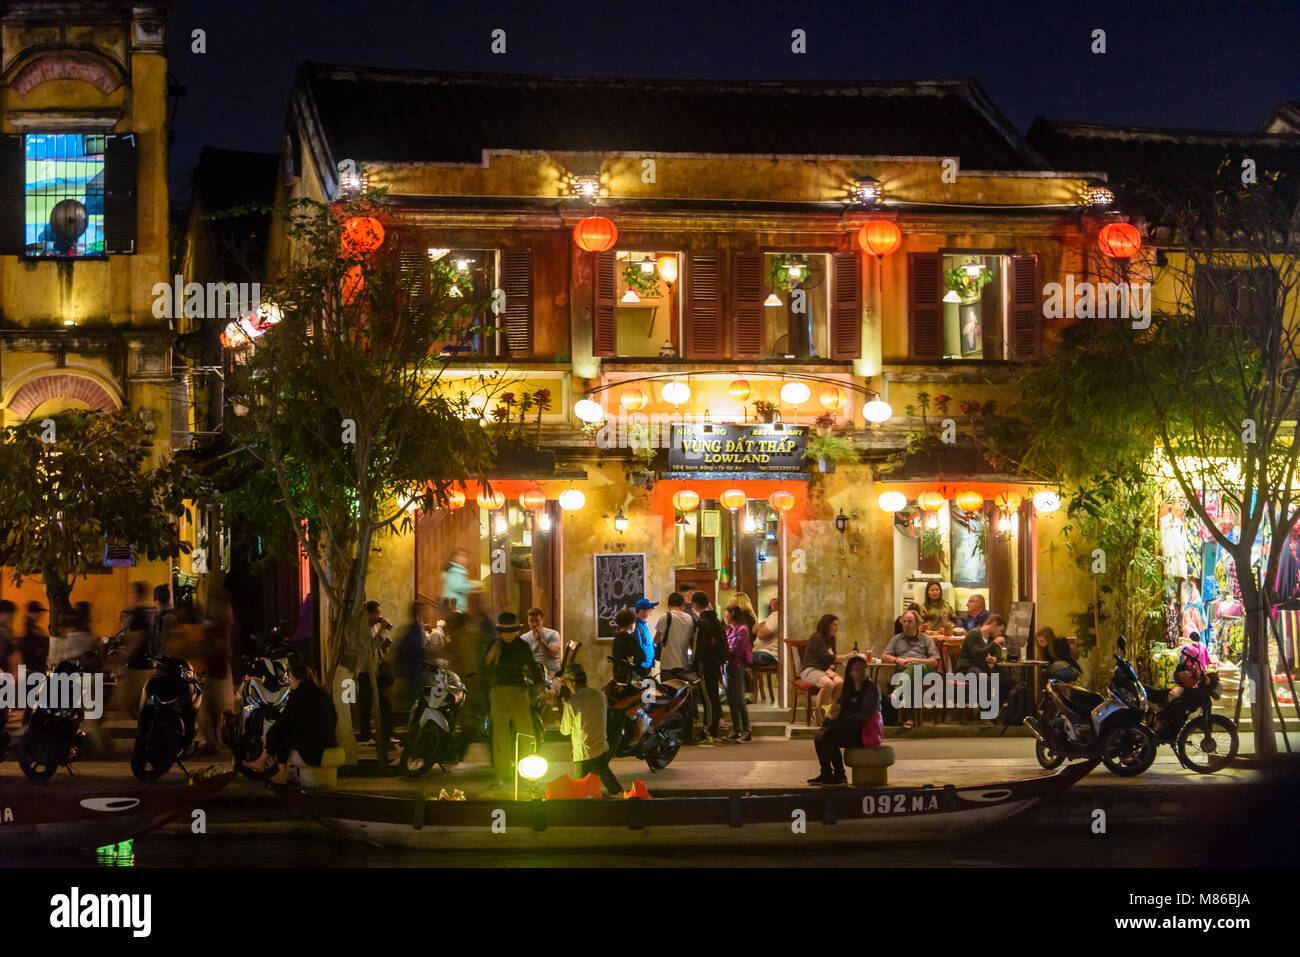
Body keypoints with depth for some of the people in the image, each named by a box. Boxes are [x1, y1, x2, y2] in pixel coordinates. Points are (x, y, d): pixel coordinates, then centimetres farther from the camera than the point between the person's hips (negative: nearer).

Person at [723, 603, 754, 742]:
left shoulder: (742, 629, -8)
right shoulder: (729, 630, 16)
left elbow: (736, 650, -13)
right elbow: (726, 648, 12)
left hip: (737, 667, -8)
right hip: (727, 667, 8)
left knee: (740, 702, -7)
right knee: (731, 702, 10)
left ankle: (746, 731, -4)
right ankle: (736, 730, 16)